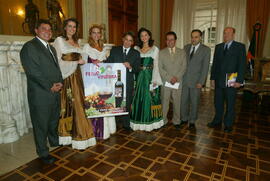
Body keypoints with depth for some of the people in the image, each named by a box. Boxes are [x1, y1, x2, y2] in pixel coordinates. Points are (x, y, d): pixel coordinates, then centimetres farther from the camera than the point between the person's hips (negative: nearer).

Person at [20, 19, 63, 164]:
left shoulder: (51, 48, 18)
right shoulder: (29, 46, -9)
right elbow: (33, 72, -17)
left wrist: (59, 83, 1)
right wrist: (50, 86, -15)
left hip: (55, 92, 8)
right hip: (40, 94, -8)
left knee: (54, 120, 21)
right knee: (41, 124, 5)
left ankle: (55, 142, 41)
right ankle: (43, 153, 21)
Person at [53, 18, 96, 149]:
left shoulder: (76, 42, 19)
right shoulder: (59, 40, 0)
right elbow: (58, 61, -9)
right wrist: (76, 62, -9)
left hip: (76, 77, 6)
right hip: (66, 77, -6)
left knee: (77, 104, 4)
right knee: (68, 105, -4)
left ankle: (75, 133, 14)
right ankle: (66, 135, 9)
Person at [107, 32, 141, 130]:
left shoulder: (136, 53, 8)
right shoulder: (114, 50, 10)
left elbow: (137, 69, 1)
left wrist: (130, 67, -17)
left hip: (128, 82, 0)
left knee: (127, 103, 7)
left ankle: (126, 123, 20)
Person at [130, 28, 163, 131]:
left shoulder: (155, 49, 5)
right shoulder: (136, 48, 9)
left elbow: (156, 65, 0)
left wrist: (154, 80, -9)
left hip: (150, 76, -2)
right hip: (139, 77, 2)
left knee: (149, 99, 2)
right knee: (138, 99, 4)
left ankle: (149, 123, 15)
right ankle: (138, 123, 17)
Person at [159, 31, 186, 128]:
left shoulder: (182, 52, 8)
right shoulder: (161, 52, 4)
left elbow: (183, 67, 2)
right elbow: (160, 68, -3)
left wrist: (176, 77, -12)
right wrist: (169, 78, -13)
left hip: (178, 82, 1)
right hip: (165, 82, -1)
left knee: (177, 103, 9)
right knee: (164, 103, 4)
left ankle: (176, 121, 24)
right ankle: (163, 121, 19)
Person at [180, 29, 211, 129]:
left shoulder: (206, 50, -3)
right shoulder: (186, 47, 9)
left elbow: (205, 67, -7)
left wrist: (201, 82, -12)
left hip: (196, 81, -3)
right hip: (184, 80, 3)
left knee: (194, 102, 8)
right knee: (183, 101, 9)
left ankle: (192, 121, 24)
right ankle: (184, 119, 27)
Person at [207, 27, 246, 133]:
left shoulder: (240, 47, -2)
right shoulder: (218, 47, 11)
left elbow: (242, 65, -7)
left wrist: (239, 81, -13)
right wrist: (212, 78, 6)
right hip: (218, 81, 4)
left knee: (230, 104, 7)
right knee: (218, 103, 13)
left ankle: (228, 125, 22)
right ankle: (217, 121, 28)